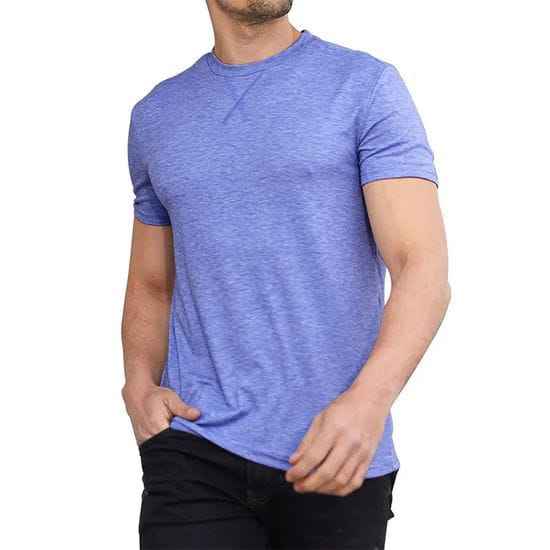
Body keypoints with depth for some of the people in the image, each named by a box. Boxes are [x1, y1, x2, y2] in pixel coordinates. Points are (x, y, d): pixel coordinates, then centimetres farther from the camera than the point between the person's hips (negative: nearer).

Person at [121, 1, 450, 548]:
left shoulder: (366, 86, -1)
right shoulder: (155, 116, 12)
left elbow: (424, 268, -10)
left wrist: (370, 399, -27)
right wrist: (140, 386, -1)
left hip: (337, 461, -2)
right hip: (196, 448, 2)